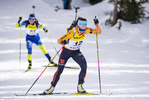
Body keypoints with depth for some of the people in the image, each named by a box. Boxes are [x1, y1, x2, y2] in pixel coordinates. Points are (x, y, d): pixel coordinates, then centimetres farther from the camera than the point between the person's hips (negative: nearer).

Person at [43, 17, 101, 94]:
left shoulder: (86, 30, -19)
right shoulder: (72, 32, -33)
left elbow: (98, 32, -15)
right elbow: (59, 40, -34)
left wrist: (96, 24, -34)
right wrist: (63, 42, -57)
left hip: (76, 52, 3)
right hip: (66, 51, -3)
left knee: (84, 66, -21)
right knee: (59, 70, -2)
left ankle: (80, 86, -8)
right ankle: (52, 87, 21)